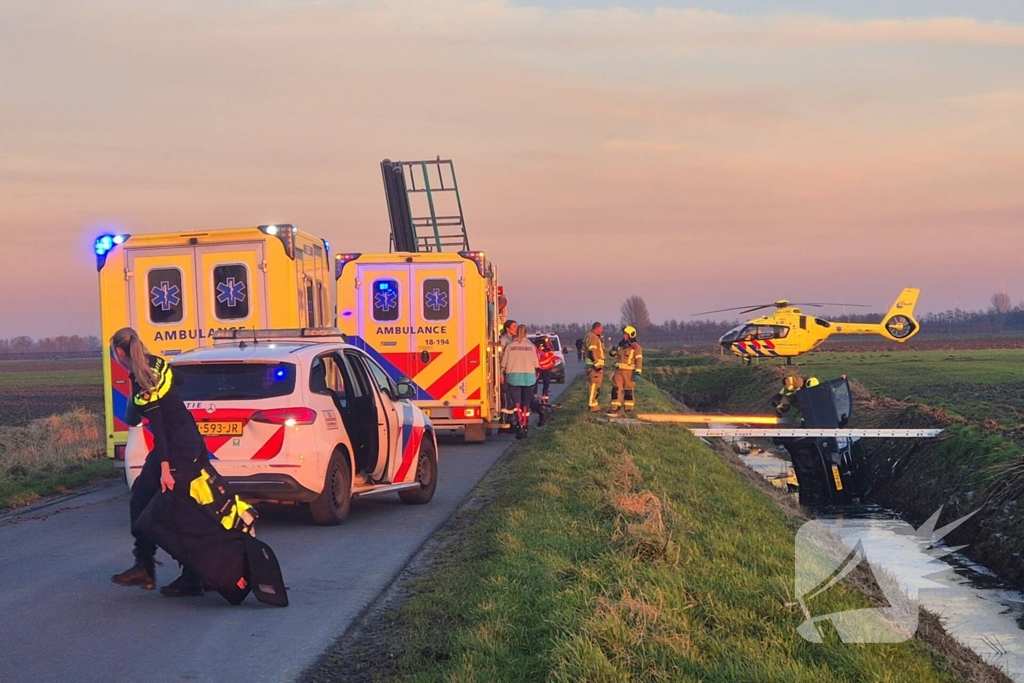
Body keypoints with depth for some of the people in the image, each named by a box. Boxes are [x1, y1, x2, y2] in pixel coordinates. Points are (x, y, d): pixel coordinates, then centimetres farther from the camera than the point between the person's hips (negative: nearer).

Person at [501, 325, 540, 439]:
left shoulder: (510, 346, 0)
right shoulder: (531, 346, 3)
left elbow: (504, 364, 1)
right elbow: (536, 364, 5)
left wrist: (502, 374, 14)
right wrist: (536, 376, 17)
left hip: (513, 377, -2)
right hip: (529, 377, 2)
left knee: (516, 403, -4)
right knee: (526, 404, 10)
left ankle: (519, 423, -26)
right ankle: (525, 428, 12)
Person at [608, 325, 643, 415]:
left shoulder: (636, 347, -10)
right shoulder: (621, 345, 10)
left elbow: (639, 361, -15)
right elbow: (612, 354, 18)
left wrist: (638, 373, -23)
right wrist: (614, 348, -5)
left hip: (629, 372, -5)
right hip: (619, 371, 5)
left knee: (628, 390, 4)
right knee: (616, 389, -5)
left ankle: (629, 409, 15)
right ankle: (615, 409, -7)